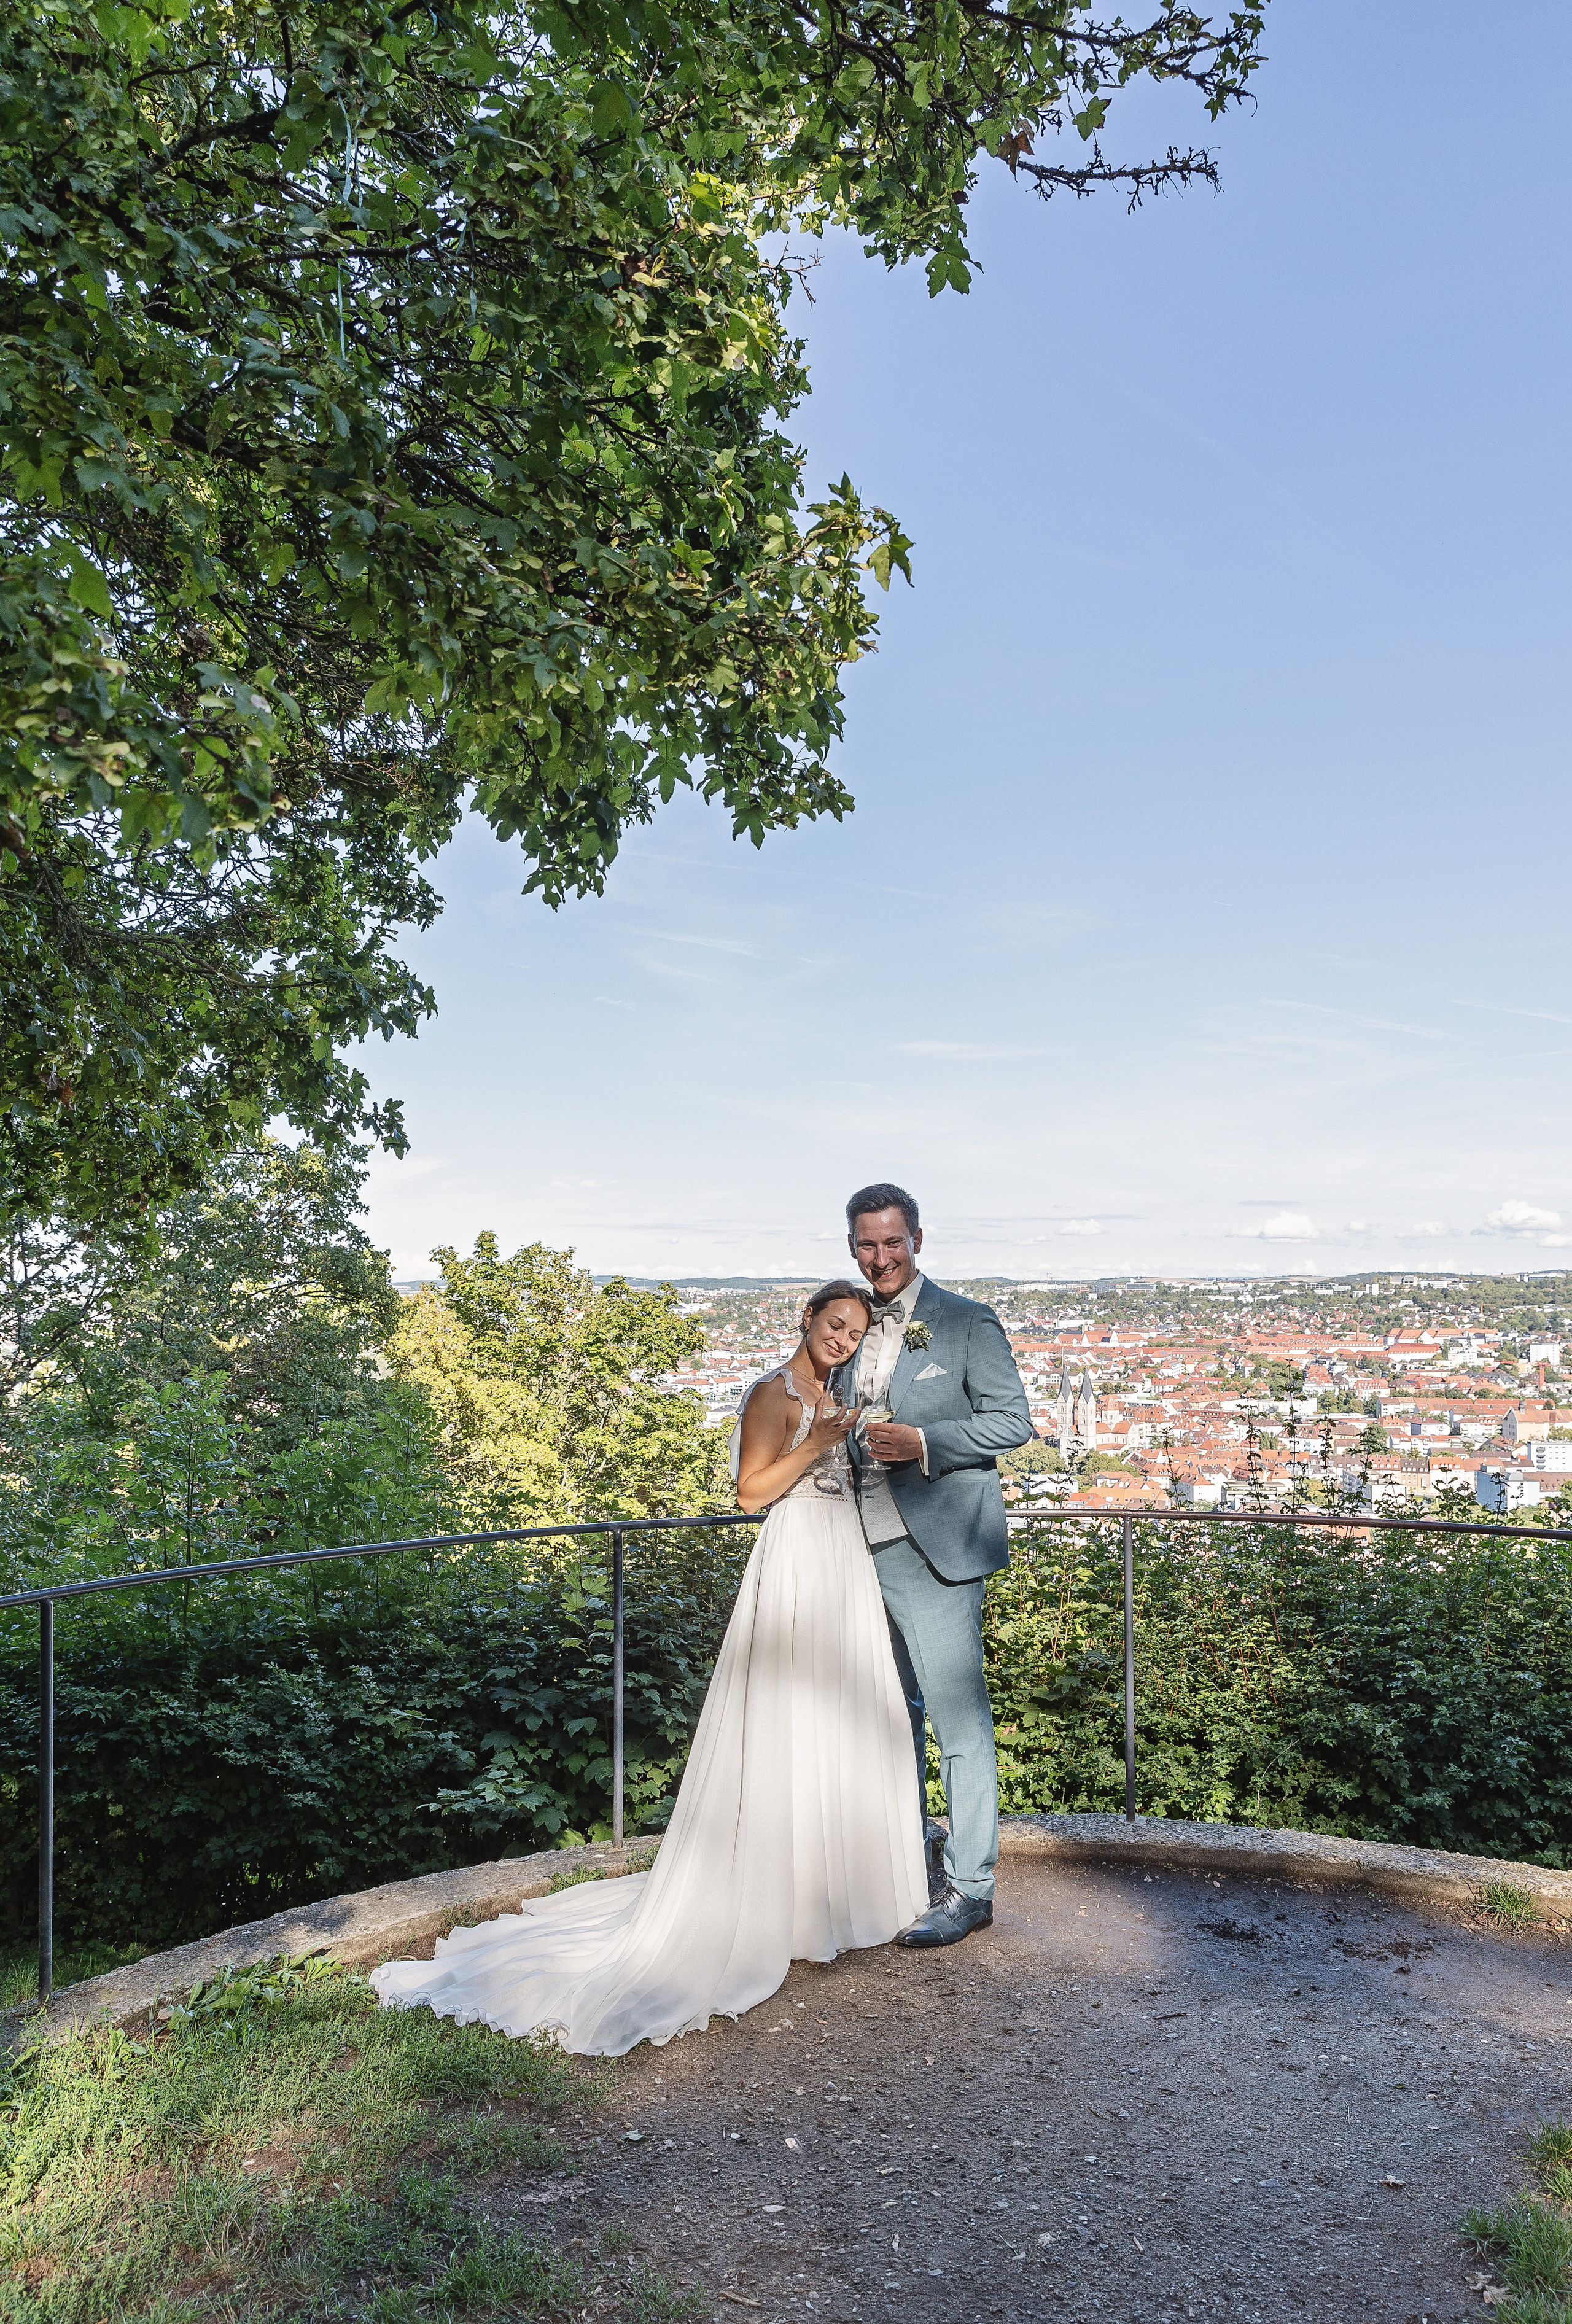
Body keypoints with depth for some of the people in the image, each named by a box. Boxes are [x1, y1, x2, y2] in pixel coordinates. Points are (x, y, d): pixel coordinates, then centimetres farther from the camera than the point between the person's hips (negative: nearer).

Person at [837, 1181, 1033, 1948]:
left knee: (958, 1717, -1)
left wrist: (923, 1444, -19)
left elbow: (1014, 1420, -9)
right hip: (860, 1547, 6)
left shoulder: (967, 1323, -5)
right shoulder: (853, 1328, 13)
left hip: (933, 1549, -6)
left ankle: (970, 1889, 11)